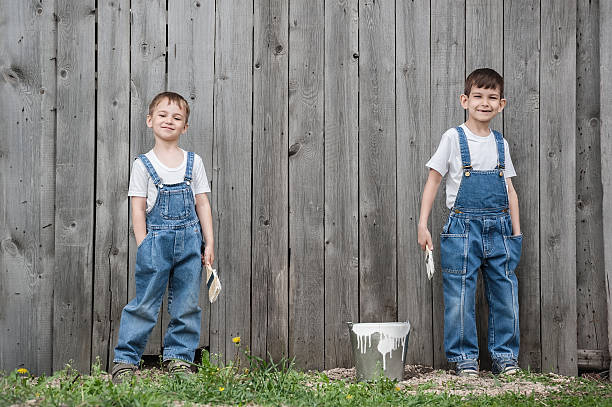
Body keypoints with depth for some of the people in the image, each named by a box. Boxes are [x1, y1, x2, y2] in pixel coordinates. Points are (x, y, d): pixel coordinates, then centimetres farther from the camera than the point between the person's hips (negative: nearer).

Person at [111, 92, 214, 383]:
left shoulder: (193, 162, 8)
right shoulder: (143, 164, 1)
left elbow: (202, 204, 10)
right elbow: (138, 208, 0)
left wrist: (209, 244, 4)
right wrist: (144, 247, -7)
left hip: (189, 241, 3)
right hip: (156, 239, -3)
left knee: (186, 304, 5)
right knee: (145, 303, -3)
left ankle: (179, 358, 15)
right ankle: (125, 360, 5)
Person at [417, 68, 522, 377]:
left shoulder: (501, 144, 11)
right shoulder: (454, 138, -1)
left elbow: (509, 189, 15)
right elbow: (433, 181, 0)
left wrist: (516, 231, 9)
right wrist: (422, 225, -5)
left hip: (499, 229, 4)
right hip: (463, 228, -4)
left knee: (504, 292, 4)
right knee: (460, 295, -2)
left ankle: (504, 354, 16)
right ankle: (464, 357, 9)